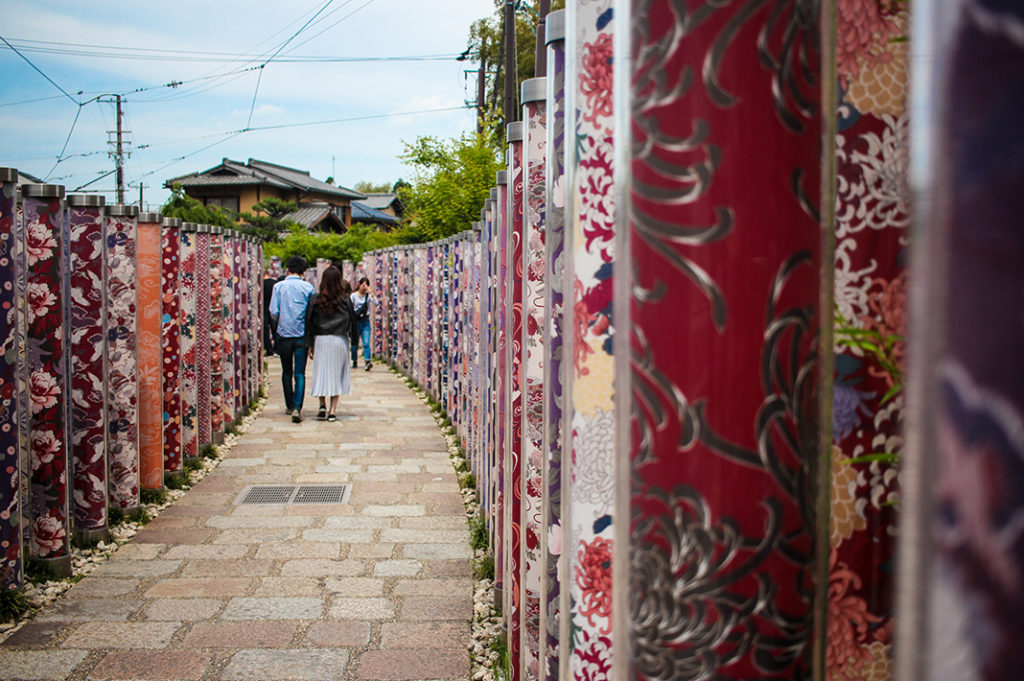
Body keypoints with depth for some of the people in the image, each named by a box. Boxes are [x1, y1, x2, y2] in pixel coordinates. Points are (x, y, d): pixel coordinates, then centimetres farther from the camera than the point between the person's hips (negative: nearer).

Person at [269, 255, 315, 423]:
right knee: (300, 373, -2)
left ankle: (290, 406, 24)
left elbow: (274, 312, -4)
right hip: (302, 335, -1)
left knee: (286, 373, 15)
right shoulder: (308, 287, -2)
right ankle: (297, 407, -16)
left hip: (284, 334, 1)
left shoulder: (279, 286, -1)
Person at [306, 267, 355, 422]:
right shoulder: (345, 300, -3)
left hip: (320, 340, 0)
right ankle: (332, 411, 3)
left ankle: (322, 406, -3)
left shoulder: (315, 300, -2)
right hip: (340, 341, 0)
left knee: (321, 373, 10)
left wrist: (310, 345, 6)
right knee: (337, 374, 5)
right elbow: (352, 321, 1)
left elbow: (309, 323, 0)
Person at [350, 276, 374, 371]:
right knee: (354, 343, 9)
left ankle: (367, 362, -22)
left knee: (366, 343, -13)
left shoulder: (368, 295, 5)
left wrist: (370, 292, -17)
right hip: (356, 320, 0)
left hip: (365, 321, 0)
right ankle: (355, 361, 24)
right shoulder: (353, 295, 1)